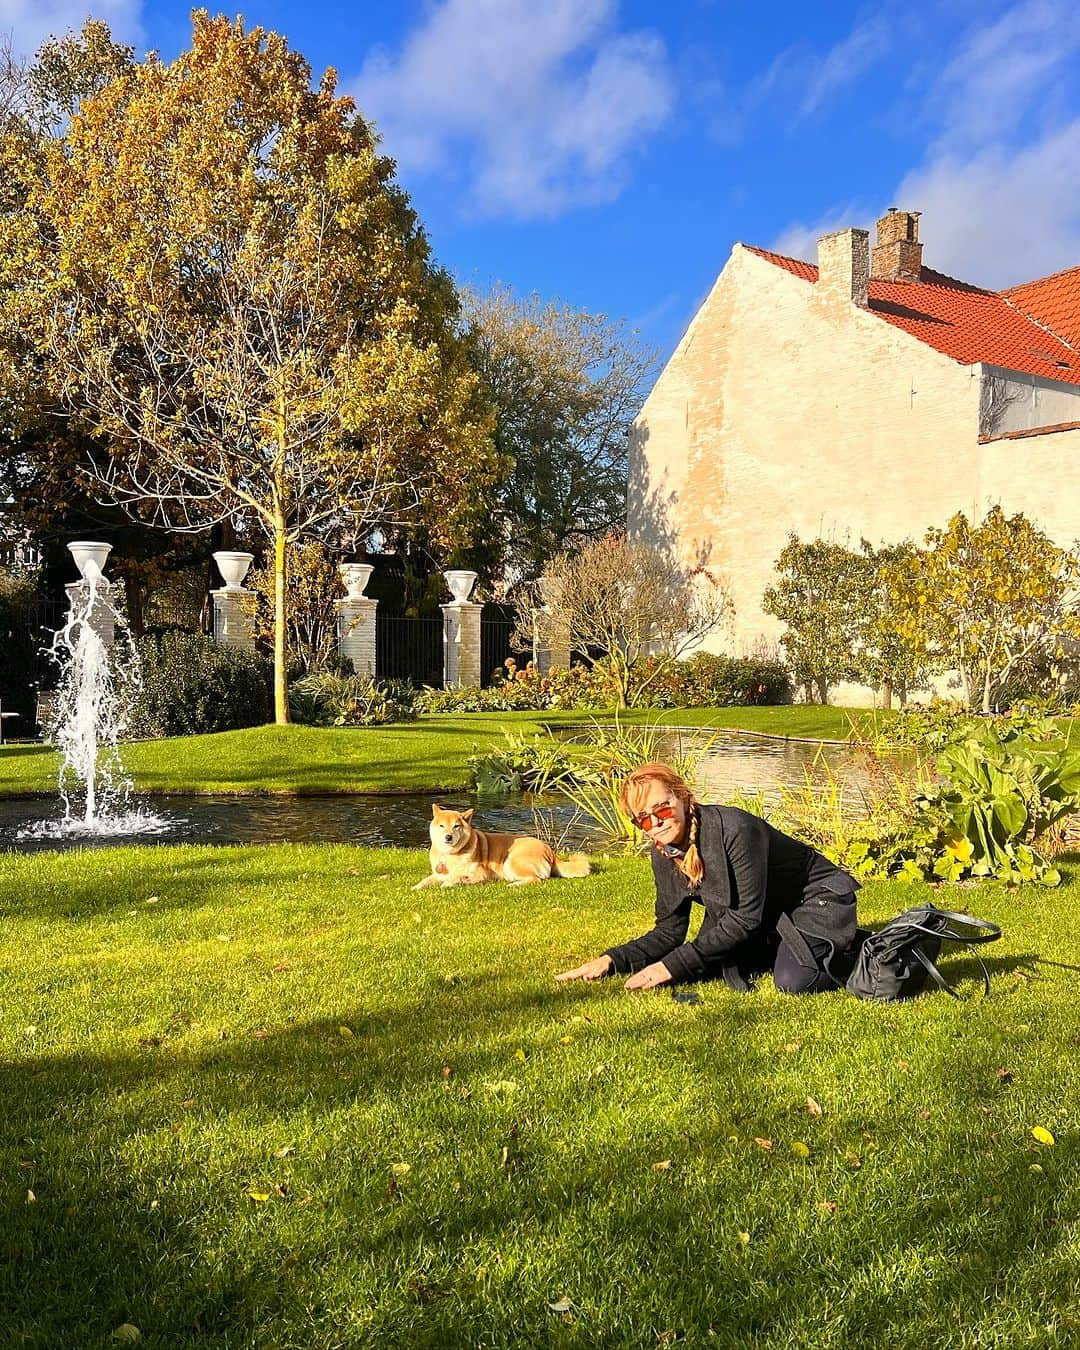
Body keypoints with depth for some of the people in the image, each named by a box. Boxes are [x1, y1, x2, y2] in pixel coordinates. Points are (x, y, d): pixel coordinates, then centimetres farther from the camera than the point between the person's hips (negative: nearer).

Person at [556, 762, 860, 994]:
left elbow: (746, 915, -29)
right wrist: (612, 960, -18)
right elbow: (669, 932, -2)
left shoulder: (733, 828, -31)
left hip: (817, 898, -7)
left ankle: (845, 952, 4)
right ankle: (782, 952, 15)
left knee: (793, 981, -30)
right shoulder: (663, 854, -8)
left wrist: (674, 965, -29)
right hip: (766, 920, 7)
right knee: (703, 967, -9)